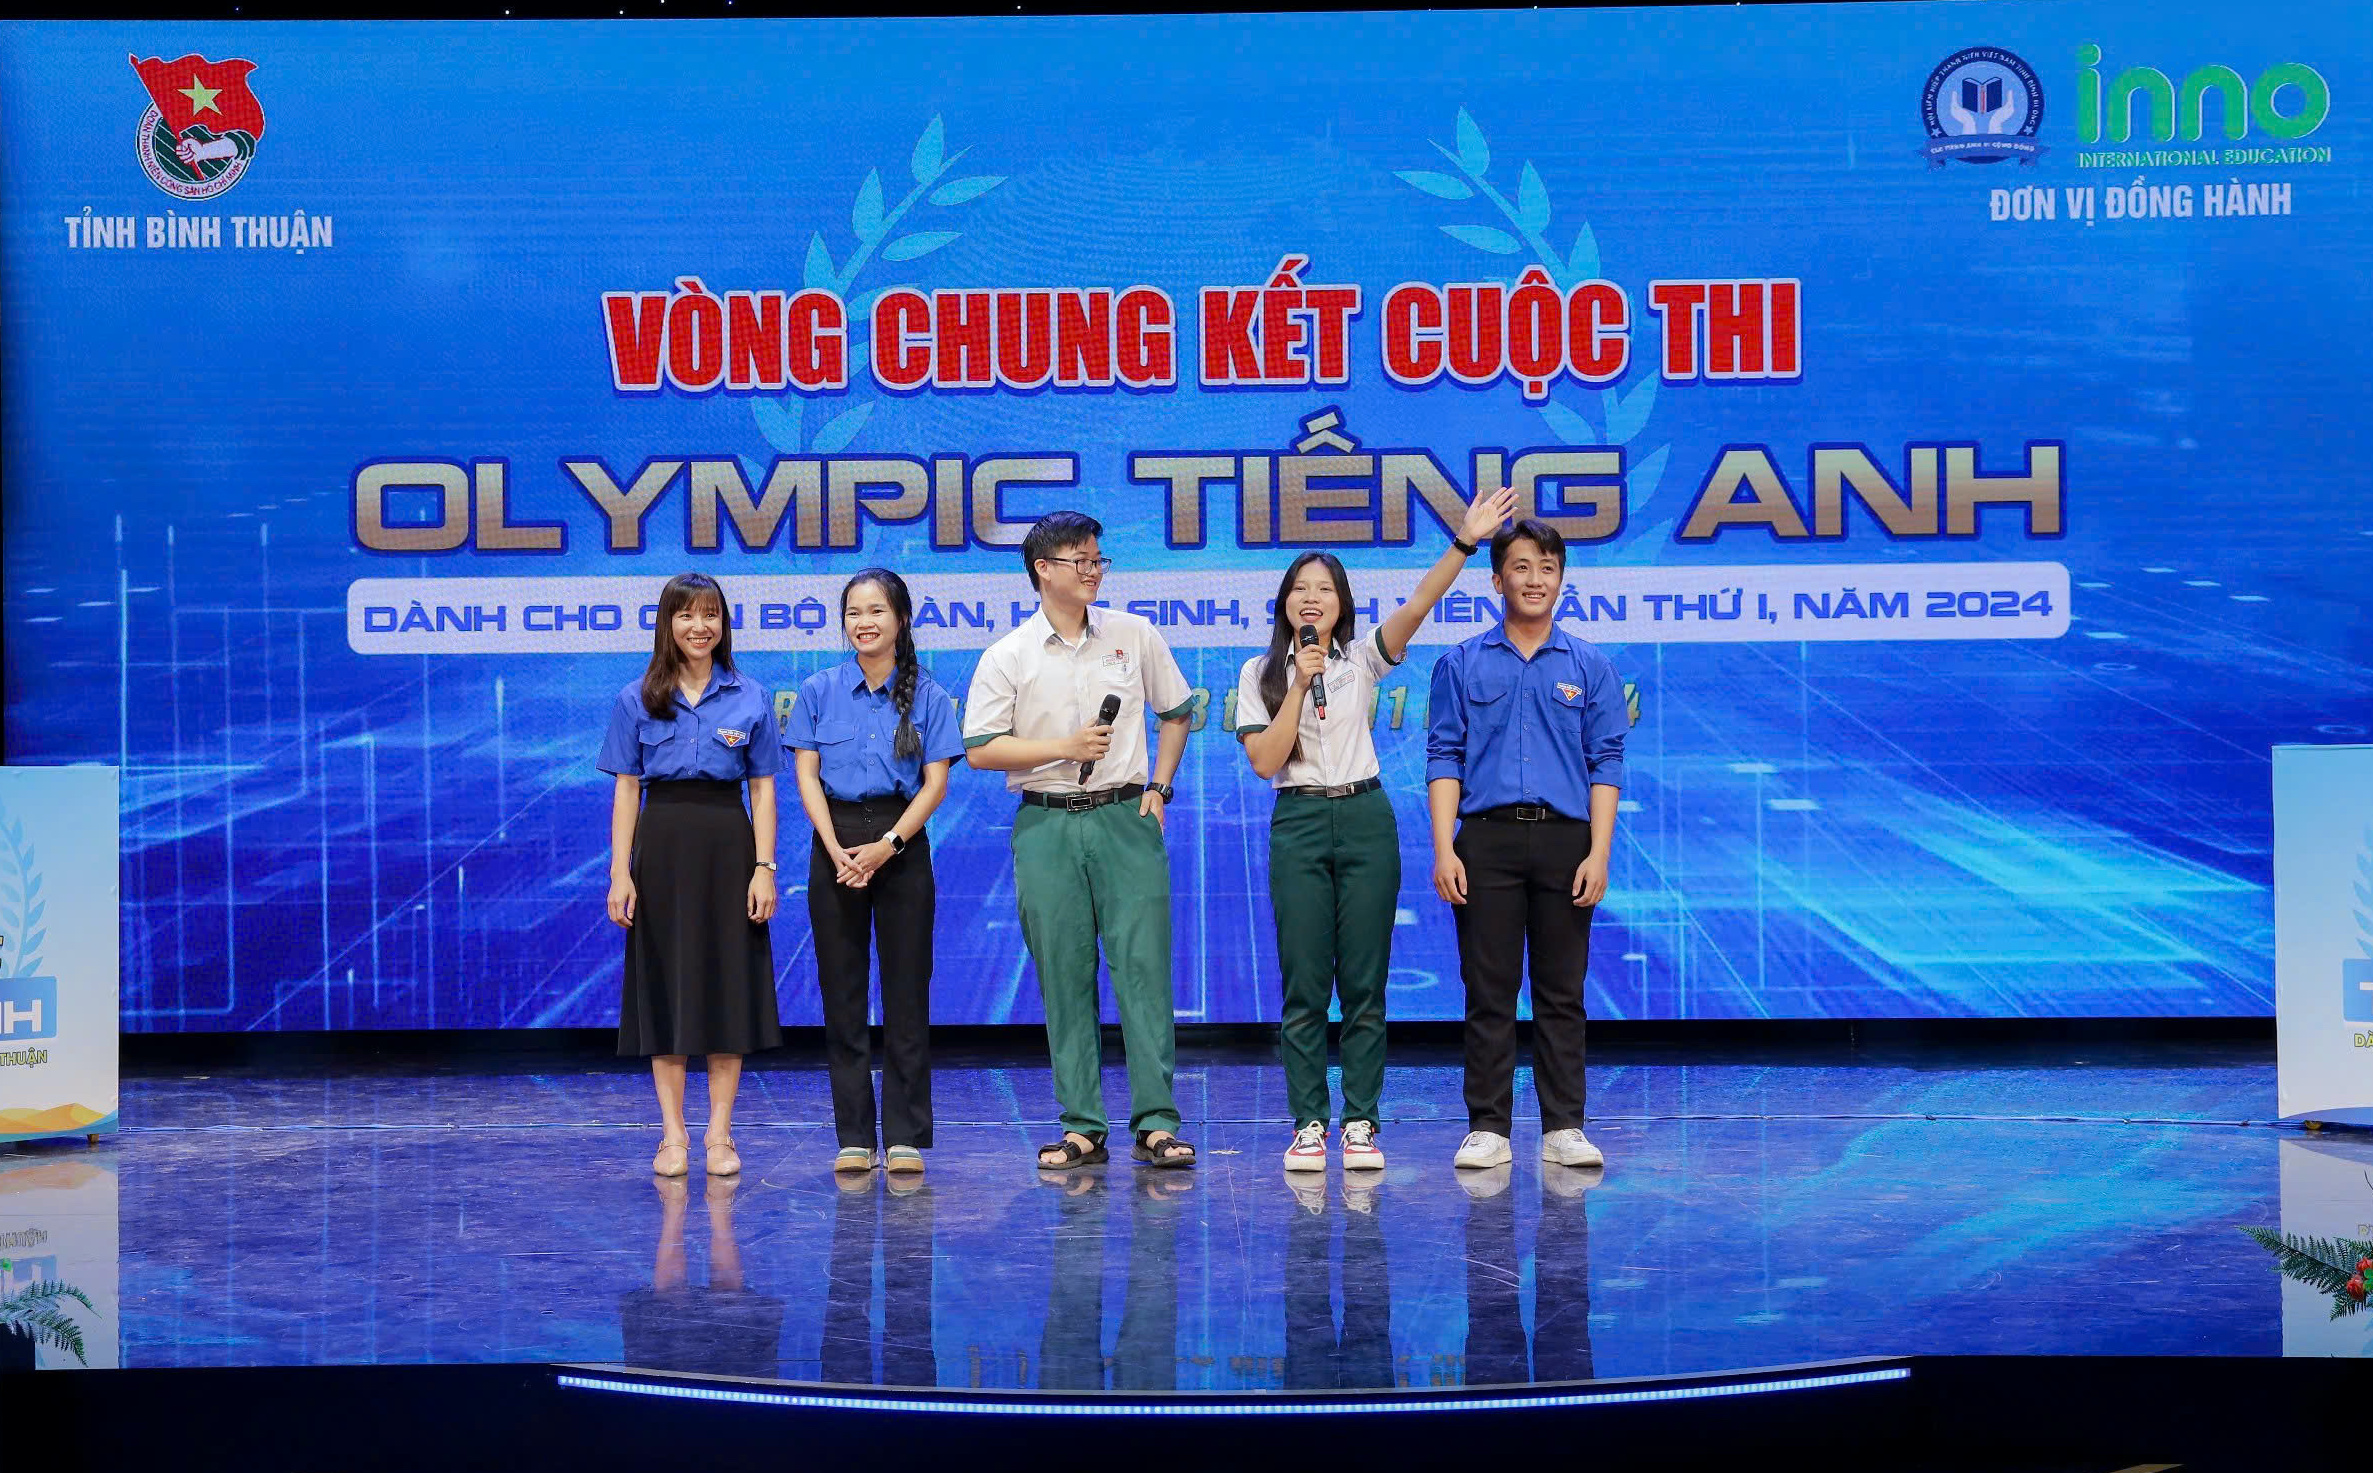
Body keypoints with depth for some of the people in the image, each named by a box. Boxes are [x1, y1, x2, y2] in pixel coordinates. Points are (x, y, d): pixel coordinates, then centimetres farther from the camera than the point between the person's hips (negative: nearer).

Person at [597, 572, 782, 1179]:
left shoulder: (751, 699, 5)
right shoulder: (637, 701, 4)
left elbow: (763, 789, 4)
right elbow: (626, 789, 3)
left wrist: (764, 867, -4)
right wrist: (620, 872, -5)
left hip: (727, 845, 0)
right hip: (662, 848, 0)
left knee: (728, 985, 2)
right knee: (665, 986, 3)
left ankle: (720, 1134, 10)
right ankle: (672, 1135, 10)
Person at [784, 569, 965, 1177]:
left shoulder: (927, 695, 2)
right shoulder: (820, 691, 5)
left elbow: (935, 783, -2)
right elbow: (806, 775, 2)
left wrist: (887, 845, -14)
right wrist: (838, 850, -11)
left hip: (902, 842, -1)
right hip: (835, 842, 1)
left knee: (906, 990, 0)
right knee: (842, 991, 3)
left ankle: (905, 1137, 7)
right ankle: (854, 1138, 9)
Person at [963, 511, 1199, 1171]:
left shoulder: (1135, 636, 9)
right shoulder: (1007, 657, 2)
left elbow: (1176, 713, 19)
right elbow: (980, 749, -2)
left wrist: (1159, 786, 8)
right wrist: (1066, 748, -9)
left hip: (1126, 819, 1)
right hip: (1046, 827, 0)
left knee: (1143, 968, -5)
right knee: (1065, 979, 2)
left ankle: (1156, 1123, -2)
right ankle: (1082, 1128, 8)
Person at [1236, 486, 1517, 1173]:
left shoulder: (1362, 660, 7)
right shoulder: (1261, 674, 6)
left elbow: (1417, 605, -9)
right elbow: (1265, 760, -5)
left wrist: (1464, 541, -20)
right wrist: (1300, 686, -11)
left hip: (1366, 820, 1)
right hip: (1299, 824, 0)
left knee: (1364, 983, 1)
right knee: (1303, 986, -1)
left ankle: (1360, 1124, 7)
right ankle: (1308, 1125, 5)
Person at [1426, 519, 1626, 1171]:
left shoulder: (1589, 667, 8)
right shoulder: (1462, 664, 7)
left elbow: (1606, 764, 5)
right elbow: (1444, 758, 3)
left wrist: (1599, 854, -5)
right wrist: (1444, 849, -7)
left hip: (1565, 838, 1)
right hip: (1488, 838, 0)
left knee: (1561, 992, 5)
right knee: (1489, 991, 2)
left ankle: (1564, 1127, 11)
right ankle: (1487, 1128, 8)